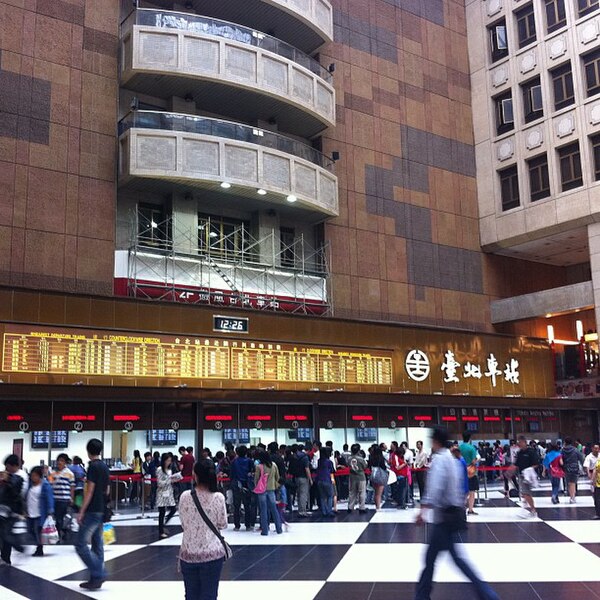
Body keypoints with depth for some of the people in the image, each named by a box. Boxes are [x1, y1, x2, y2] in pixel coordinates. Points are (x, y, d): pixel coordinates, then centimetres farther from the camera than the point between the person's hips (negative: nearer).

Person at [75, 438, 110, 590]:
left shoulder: (93, 466, -12)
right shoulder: (105, 467, 13)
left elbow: (90, 490, -16)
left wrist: (81, 511, -14)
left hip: (92, 511, -9)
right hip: (101, 511, 9)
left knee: (81, 545, -5)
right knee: (97, 545, 9)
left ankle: (98, 574, -10)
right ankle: (96, 579, 11)